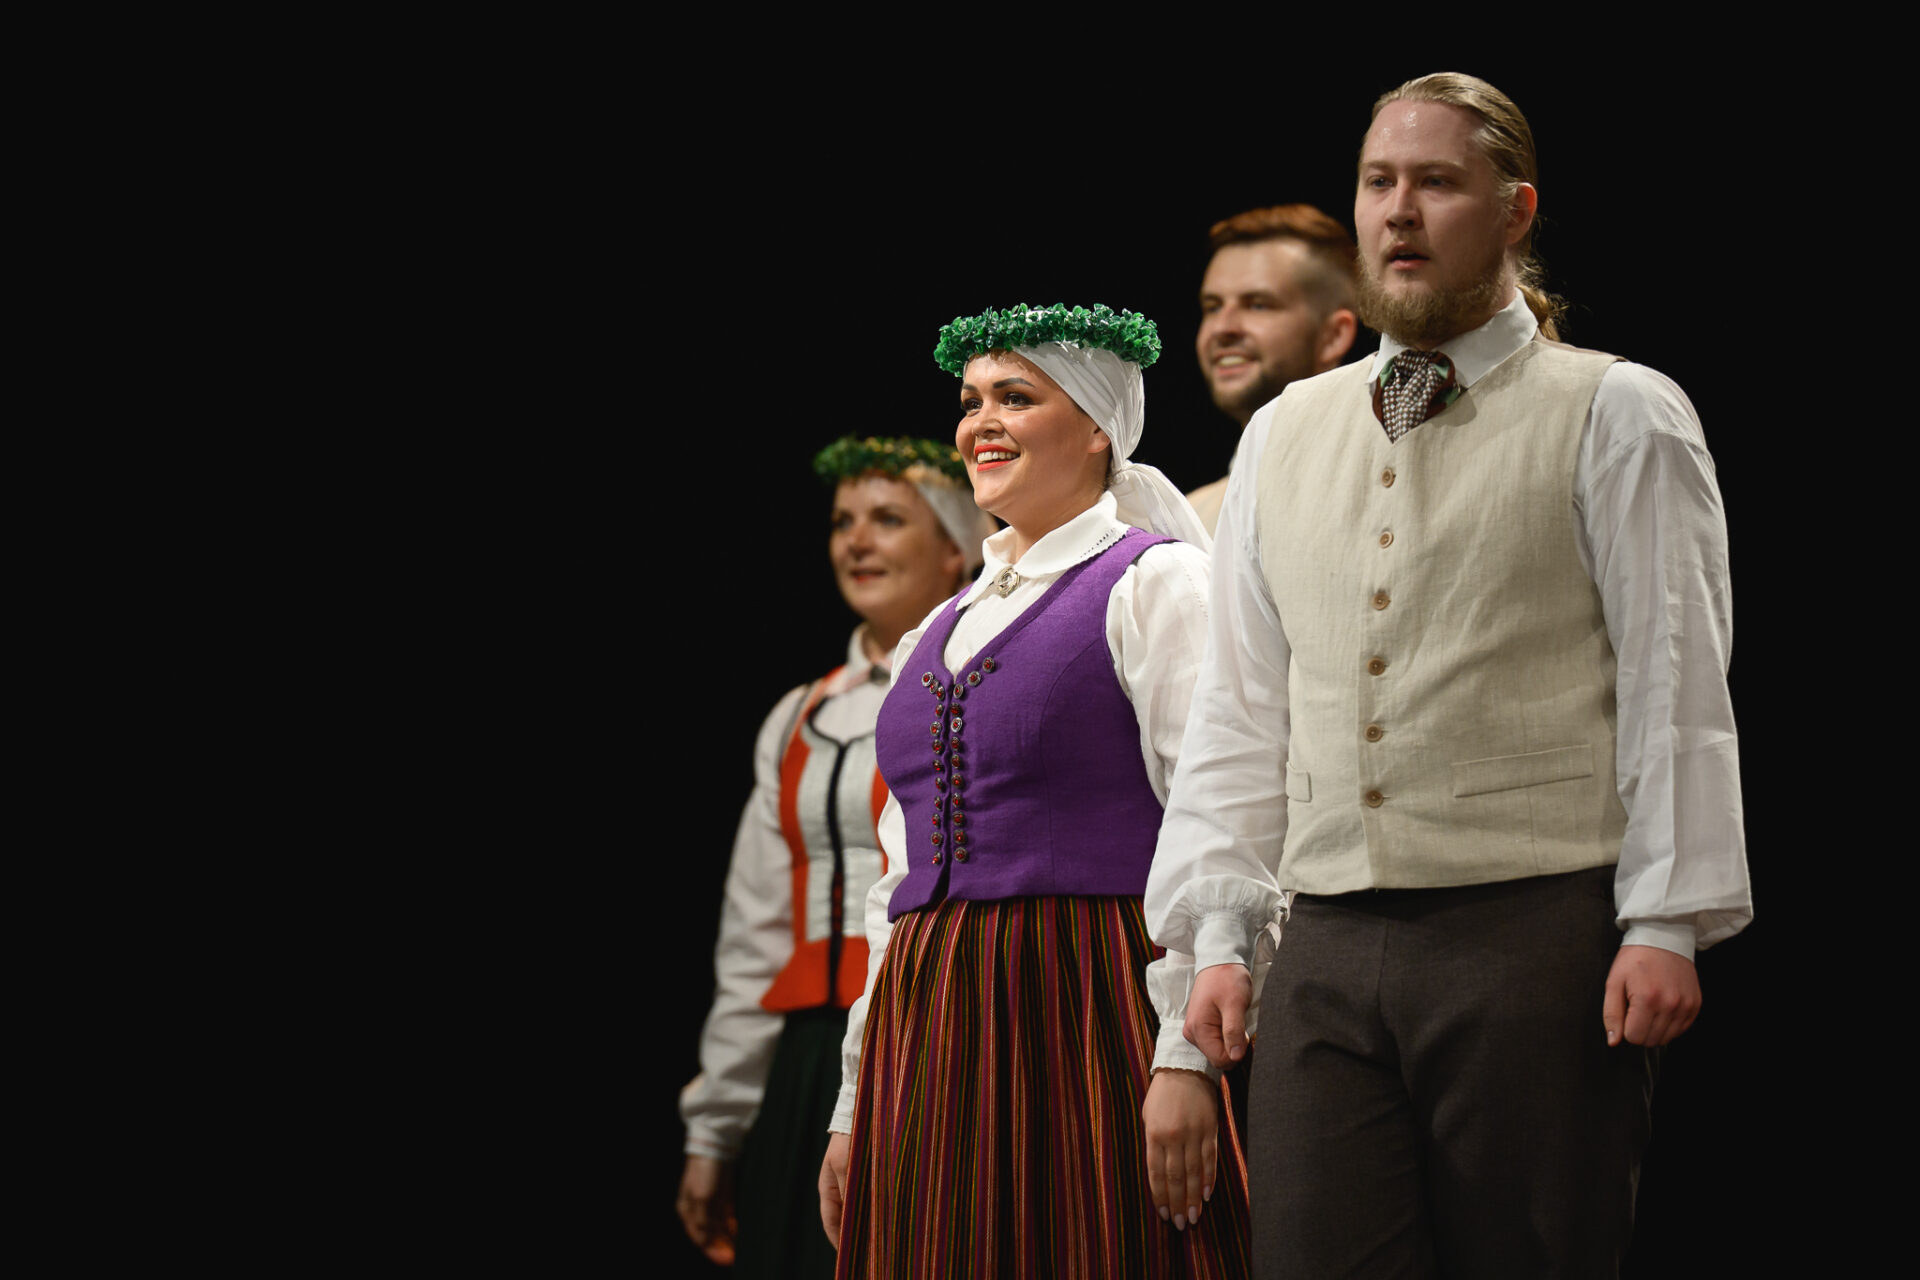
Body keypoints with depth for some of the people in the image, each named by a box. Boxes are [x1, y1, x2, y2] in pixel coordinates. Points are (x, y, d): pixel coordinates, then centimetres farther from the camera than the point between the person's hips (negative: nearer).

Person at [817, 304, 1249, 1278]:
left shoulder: (1155, 585, -1)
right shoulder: (937, 637, 20)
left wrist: (1186, 1065, -18)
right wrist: (856, 1107, 16)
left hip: (1088, 1027, -6)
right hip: (932, 1049, 6)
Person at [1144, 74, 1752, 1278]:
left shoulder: (1616, 416, 5)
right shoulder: (1284, 434, 19)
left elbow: (1678, 689, -1)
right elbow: (1240, 709, 18)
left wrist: (1667, 925, -9)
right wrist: (1219, 934, 10)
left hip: (1539, 940, -4)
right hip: (1328, 954, 4)